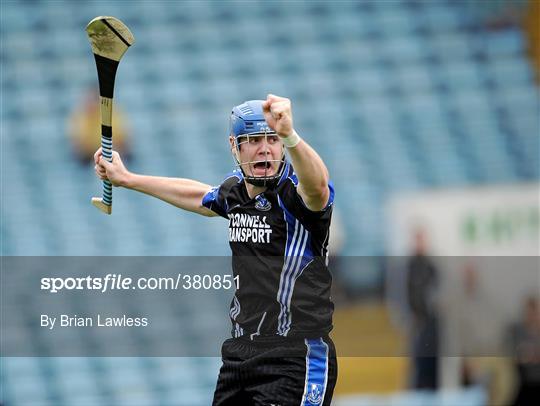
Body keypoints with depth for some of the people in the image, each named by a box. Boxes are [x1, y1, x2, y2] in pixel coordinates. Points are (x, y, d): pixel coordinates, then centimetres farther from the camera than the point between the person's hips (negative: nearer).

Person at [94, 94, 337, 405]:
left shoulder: (295, 191, -11)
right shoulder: (235, 190, 11)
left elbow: (317, 186, -36)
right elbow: (199, 196, 34)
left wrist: (289, 135, -55)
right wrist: (126, 179, 45)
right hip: (239, 354, 7)